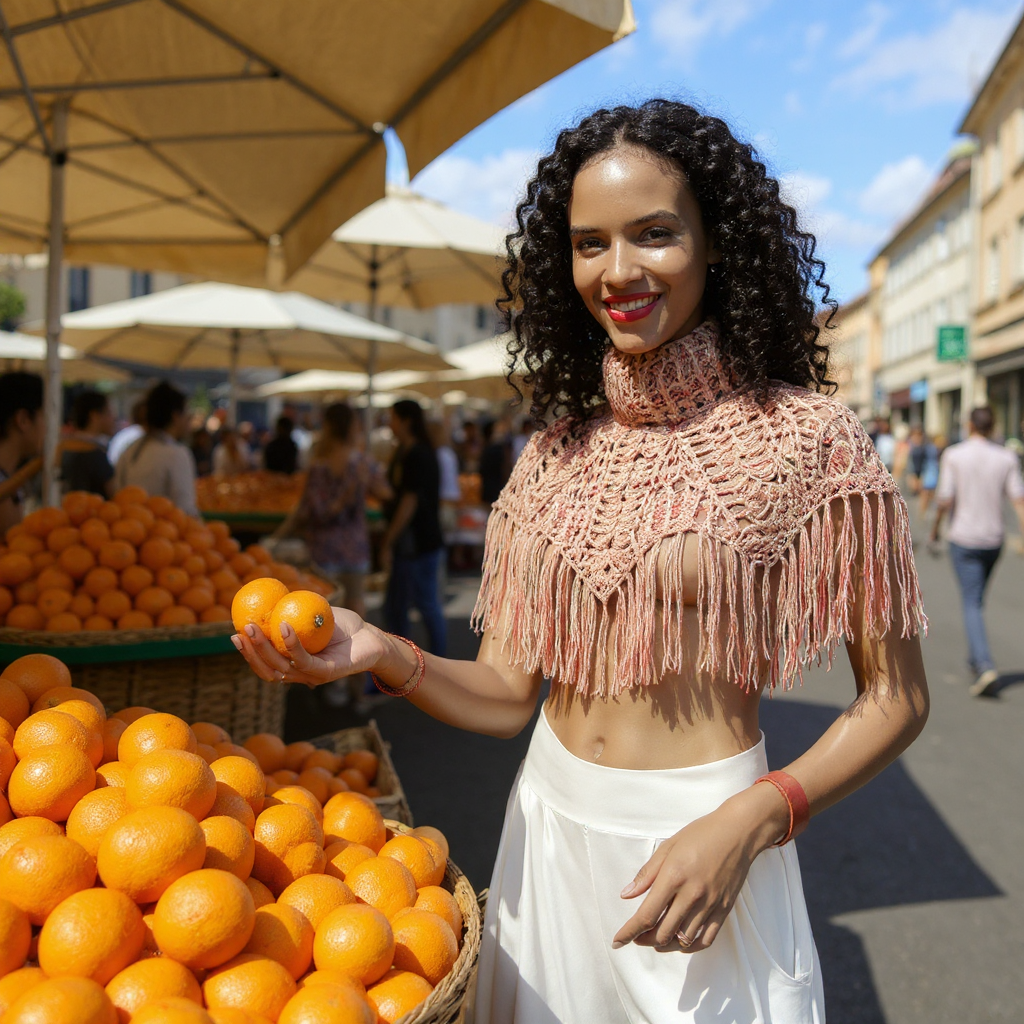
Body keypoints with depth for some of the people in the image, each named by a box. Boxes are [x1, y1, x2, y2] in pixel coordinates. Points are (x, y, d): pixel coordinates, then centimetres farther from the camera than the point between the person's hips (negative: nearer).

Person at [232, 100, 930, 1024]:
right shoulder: (554, 458, 1)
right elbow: (507, 694, 1)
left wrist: (750, 821, -20)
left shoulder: (802, 436, -12)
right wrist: (381, 654, -16)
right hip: (548, 831, 5)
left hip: (700, 845, -4)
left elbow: (894, 699, -7)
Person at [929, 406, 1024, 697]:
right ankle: (974, 657, 32)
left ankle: (985, 666, -20)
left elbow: (945, 500, -12)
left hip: (963, 539, -4)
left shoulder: (953, 455, -9)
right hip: (994, 539, 4)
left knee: (972, 604, -6)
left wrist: (936, 528, 4)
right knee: (977, 599, 21)